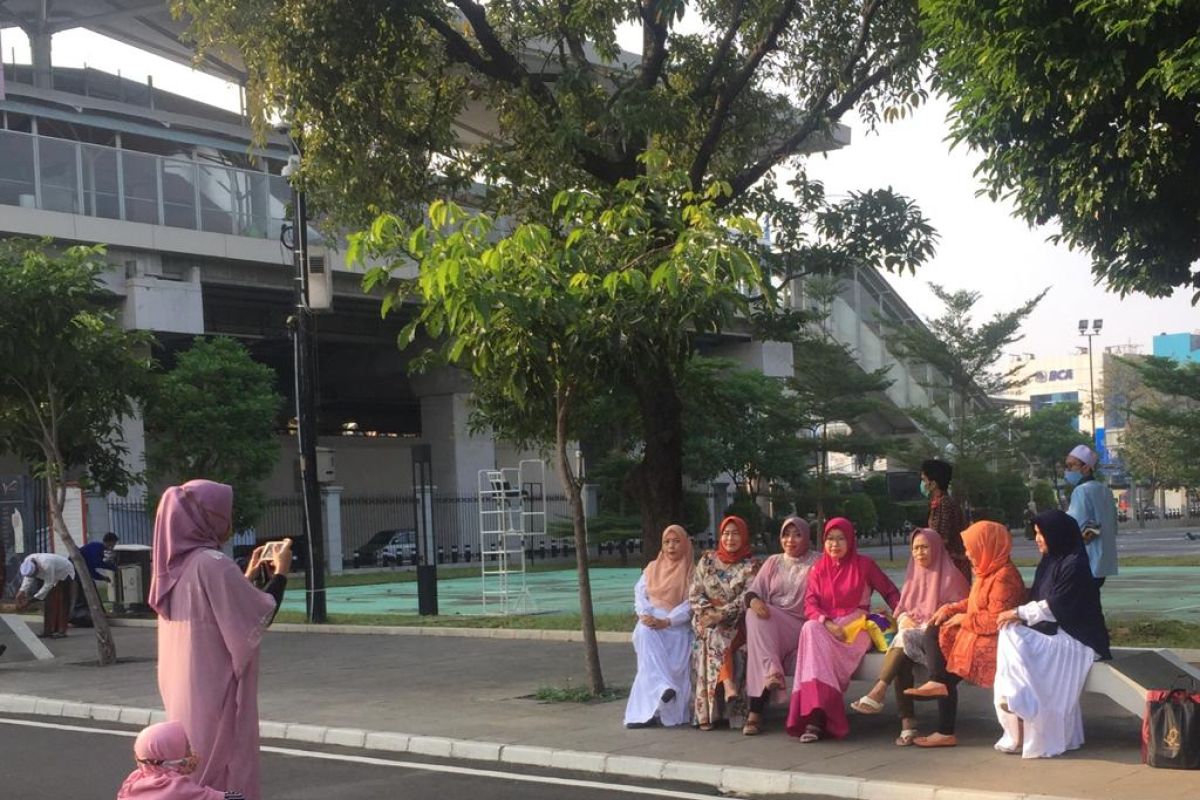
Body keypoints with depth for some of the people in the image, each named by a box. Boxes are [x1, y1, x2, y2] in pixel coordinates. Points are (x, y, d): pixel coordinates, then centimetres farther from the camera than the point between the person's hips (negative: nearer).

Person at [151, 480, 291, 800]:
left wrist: (250, 575, 19)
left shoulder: (175, 564, 8)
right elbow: (257, 619, -16)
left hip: (185, 691, 8)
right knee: (226, 773, 0)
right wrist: (280, 572, -4)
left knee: (197, 772, 15)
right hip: (217, 692, -8)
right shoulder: (212, 563, -19)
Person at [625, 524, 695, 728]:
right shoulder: (652, 568, 21)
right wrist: (645, 615, -13)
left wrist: (666, 622, -18)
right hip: (651, 620, 2)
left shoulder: (692, 572, 10)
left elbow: (690, 604, -3)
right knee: (646, 632, -34)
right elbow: (640, 593, 9)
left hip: (678, 625, -2)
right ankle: (662, 687, -43)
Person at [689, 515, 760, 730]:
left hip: (736, 623, -2)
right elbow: (694, 594, 8)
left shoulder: (750, 565, 6)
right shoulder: (707, 560, 14)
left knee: (716, 636, -31)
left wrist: (722, 613, -19)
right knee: (715, 636, -31)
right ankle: (730, 690, -44)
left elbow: (748, 598, -7)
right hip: (708, 621, 2)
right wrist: (709, 612, -11)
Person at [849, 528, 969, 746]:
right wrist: (904, 618, -2)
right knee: (901, 661, -29)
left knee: (905, 638, -35)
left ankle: (879, 692, -36)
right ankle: (907, 723, -35)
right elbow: (901, 609, 21)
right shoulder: (914, 576, 21)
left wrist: (930, 625, -15)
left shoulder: (950, 576, 2)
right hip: (912, 629, 4)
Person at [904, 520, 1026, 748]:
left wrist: (964, 620, -14)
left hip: (992, 640, -10)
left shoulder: (1004, 577, -21)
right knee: (934, 634, 0)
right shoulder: (988, 571, 10)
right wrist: (949, 609, 5)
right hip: (977, 634, 10)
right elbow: (974, 603, 18)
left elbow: (995, 621, -26)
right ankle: (937, 682, -12)